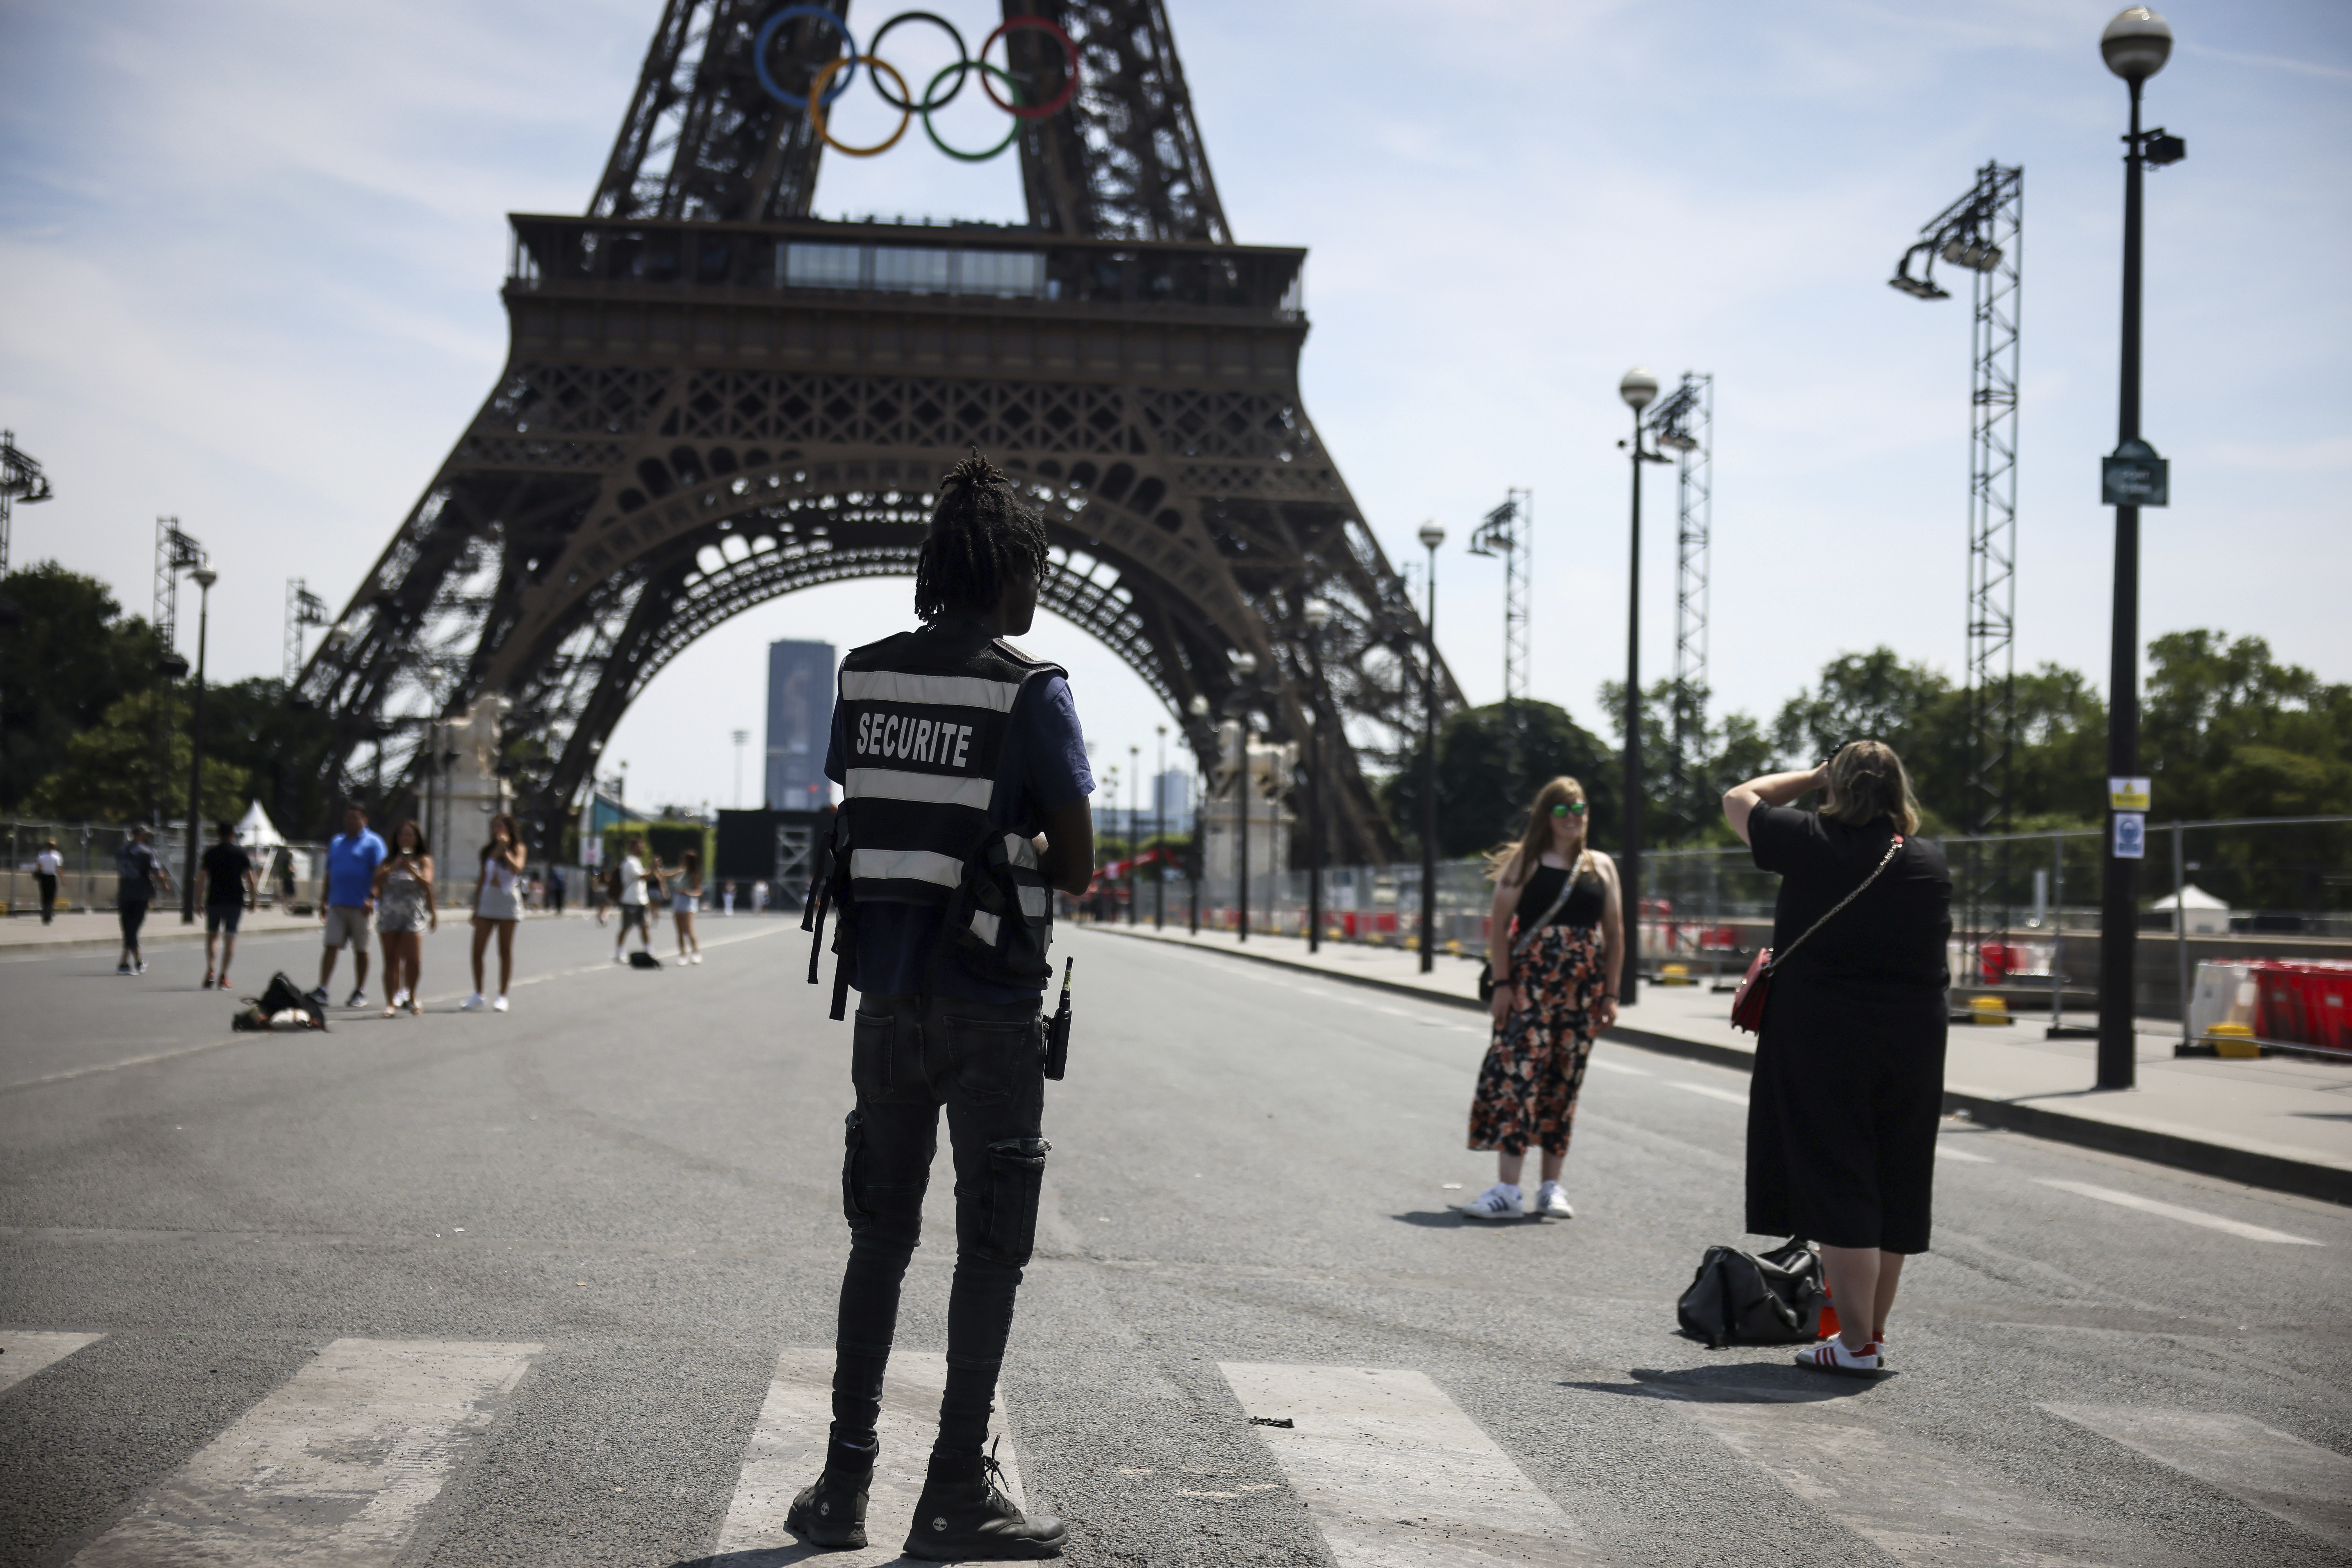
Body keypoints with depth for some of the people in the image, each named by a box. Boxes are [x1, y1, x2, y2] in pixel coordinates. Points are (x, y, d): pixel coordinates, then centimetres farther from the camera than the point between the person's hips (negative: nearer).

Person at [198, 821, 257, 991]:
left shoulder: (210, 853, 3)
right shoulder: (240, 853, 0)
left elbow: (203, 878, 0)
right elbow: (249, 877, -2)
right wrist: (254, 899, 5)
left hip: (214, 900, 1)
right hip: (235, 900, -1)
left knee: (211, 934, 15)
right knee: (230, 937, 4)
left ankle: (209, 971, 0)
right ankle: (223, 977, -1)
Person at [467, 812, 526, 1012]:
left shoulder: (517, 848, 2)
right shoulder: (488, 850, 13)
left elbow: (517, 868, -19)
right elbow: (482, 879, 16)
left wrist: (504, 850, -21)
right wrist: (475, 908, 15)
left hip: (508, 901, -4)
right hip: (487, 899, 4)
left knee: (505, 950, 0)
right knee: (477, 949, -2)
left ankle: (502, 997, 5)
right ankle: (478, 994, 8)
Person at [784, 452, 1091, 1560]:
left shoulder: (864, 676, 5)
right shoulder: (1030, 689, -10)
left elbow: (859, 817, 10)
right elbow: (1076, 868, -10)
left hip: (886, 995, 5)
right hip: (988, 1002, -5)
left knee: (881, 1235, 15)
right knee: (989, 1247, 5)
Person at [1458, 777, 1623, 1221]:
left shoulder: (1602, 867, 11)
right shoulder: (1525, 861, 2)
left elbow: (1615, 934, 11)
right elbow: (1499, 926, -2)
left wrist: (1610, 994, 6)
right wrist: (1502, 984, -10)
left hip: (1583, 991, 3)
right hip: (1530, 985, -3)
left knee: (1565, 1085, 6)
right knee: (1519, 1076, -10)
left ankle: (1551, 1188, 13)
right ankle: (1508, 1189, -10)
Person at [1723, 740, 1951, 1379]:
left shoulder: (1813, 844, -9)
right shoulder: (1931, 861, 3)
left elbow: (1738, 800, 6)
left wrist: (1816, 776, 15)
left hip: (1823, 1039, -4)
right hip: (1913, 1041, 5)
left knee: (1838, 1188, -1)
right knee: (1893, 1189, 13)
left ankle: (1857, 1344, -1)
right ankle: (1872, 1331, 23)